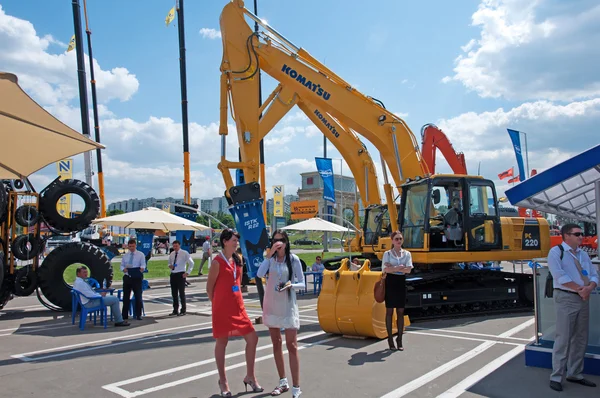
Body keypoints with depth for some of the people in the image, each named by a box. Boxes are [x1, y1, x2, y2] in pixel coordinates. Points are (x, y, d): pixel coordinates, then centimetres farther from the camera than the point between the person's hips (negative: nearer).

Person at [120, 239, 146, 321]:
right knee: (126, 296, 7)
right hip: (127, 276, 3)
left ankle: (138, 314, 9)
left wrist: (142, 268, -33)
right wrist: (123, 269, -11)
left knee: (138, 295, 0)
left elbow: (143, 264, -10)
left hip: (137, 277, -3)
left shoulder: (140, 254, 0)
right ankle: (125, 315, 16)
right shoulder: (125, 255, 11)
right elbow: (122, 265, 13)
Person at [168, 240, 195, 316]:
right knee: (174, 293, 9)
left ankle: (183, 311, 9)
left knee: (181, 293, -1)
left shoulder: (184, 253, -6)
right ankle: (175, 311, 19)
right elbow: (169, 263, 23)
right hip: (173, 275, 6)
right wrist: (170, 266, -1)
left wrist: (187, 272, -10)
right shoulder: (171, 254, 10)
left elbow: (191, 263, -5)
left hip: (181, 274, -5)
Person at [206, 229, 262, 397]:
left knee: (252, 338, 4)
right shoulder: (217, 262, -12)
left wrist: (237, 300, 15)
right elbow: (209, 287, -7)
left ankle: (250, 377, 19)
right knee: (222, 342, 6)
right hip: (222, 309, -7)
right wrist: (218, 305, 3)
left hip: (238, 306, 7)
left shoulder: (238, 260, 9)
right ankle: (223, 381, 21)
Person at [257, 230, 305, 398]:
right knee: (276, 343, 12)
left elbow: (302, 283, -3)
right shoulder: (270, 258, 1)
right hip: (271, 305, 4)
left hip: (288, 306, -3)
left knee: (292, 346, -6)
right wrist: (269, 254, -20)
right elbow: (260, 274, -17)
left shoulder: (293, 259, -6)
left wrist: (291, 285, -23)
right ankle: (283, 382, 26)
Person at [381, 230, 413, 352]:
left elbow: (408, 269, -7)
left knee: (400, 312, 4)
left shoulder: (407, 254, 7)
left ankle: (399, 339, 13)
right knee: (389, 311, 2)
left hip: (401, 282, 3)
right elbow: (386, 269, -12)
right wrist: (399, 268, -17)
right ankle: (390, 339, 10)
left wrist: (393, 268, -14)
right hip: (391, 282, -2)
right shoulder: (387, 253, 1)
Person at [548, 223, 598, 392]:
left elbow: (594, 275, 11)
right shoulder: (556, 252, -6)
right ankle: (556, 376, 2)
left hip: (583, 298, 7)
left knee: (580, 339, 11)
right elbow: (559, 276, -16)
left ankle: (574, 374, 23)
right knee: (563, 338, -6)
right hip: (566, 298, -7)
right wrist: (580, 289, -14)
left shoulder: (583, 254, 15)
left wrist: (589, 288, -10)